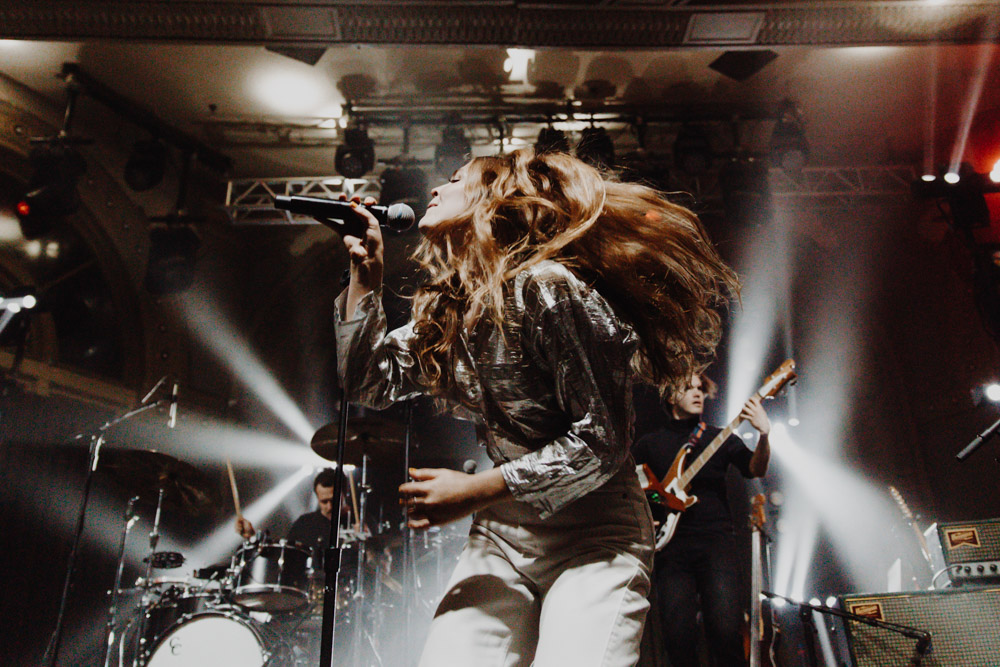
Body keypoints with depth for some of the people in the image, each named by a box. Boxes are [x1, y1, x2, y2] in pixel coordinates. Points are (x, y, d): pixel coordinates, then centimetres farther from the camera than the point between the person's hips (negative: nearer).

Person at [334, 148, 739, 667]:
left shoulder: (545, 287, -18)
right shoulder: (443, 309, 7)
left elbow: (601, 441, -20)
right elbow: (368, 383, 13)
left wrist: (474, 491, -17)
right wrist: (365, 273, 6)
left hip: (593, 535, -6)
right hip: (500, 534, 6)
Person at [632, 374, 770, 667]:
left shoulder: (721, 437, 15)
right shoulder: (648, 444, 16)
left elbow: (755, 469, -2)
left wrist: (764, 434, -21)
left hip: (716, 539, 0)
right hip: (671, 544, 0)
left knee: (726, 629, -16)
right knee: (678, 636, -10)